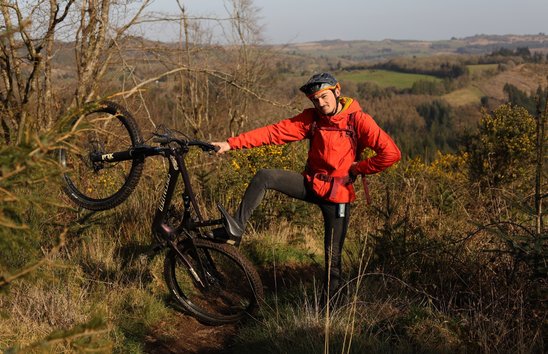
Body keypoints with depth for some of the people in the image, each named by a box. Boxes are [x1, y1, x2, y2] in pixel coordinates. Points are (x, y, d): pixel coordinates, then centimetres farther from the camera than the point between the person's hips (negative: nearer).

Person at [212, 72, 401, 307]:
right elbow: (274, 132, -9)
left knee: (333, 255, -1)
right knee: (264, 177, -16)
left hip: (337, 193, -4)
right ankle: (236, 228, -15)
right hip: (310, 184, 4)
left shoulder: (358, 120, -14)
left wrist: (357, 169, -11)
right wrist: (232, 143, -17)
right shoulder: (311, 118, -2)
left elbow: (391, 153, -21)